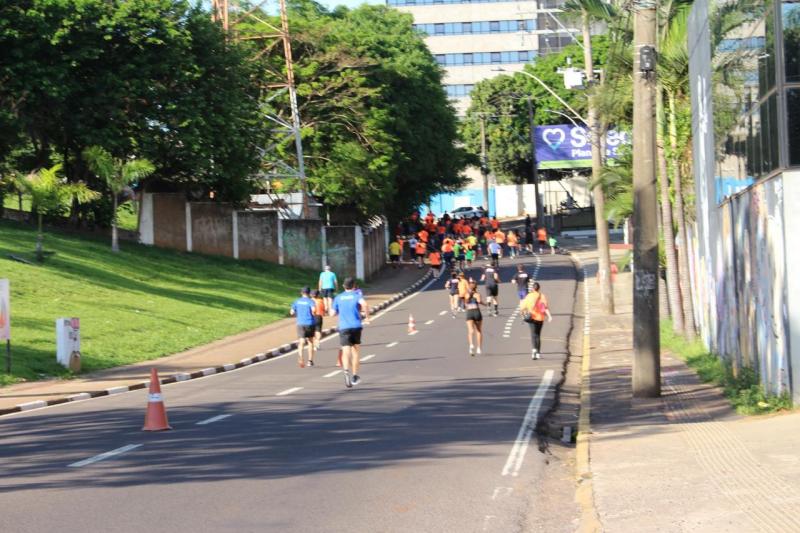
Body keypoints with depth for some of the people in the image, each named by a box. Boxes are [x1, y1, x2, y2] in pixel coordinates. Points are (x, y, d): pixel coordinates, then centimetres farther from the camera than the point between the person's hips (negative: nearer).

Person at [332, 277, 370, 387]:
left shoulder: (338, 298, 10)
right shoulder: (357, 295, 3)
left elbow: (333, 313, 9)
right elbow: (364, 304, -18)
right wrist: (367, 317, -5)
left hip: (344, 328, 0)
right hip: (356, 326, 0)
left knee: (346, 352, -9)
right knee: (356, 351, 17)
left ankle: (346, 370, -37)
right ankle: (354, 375, 22)